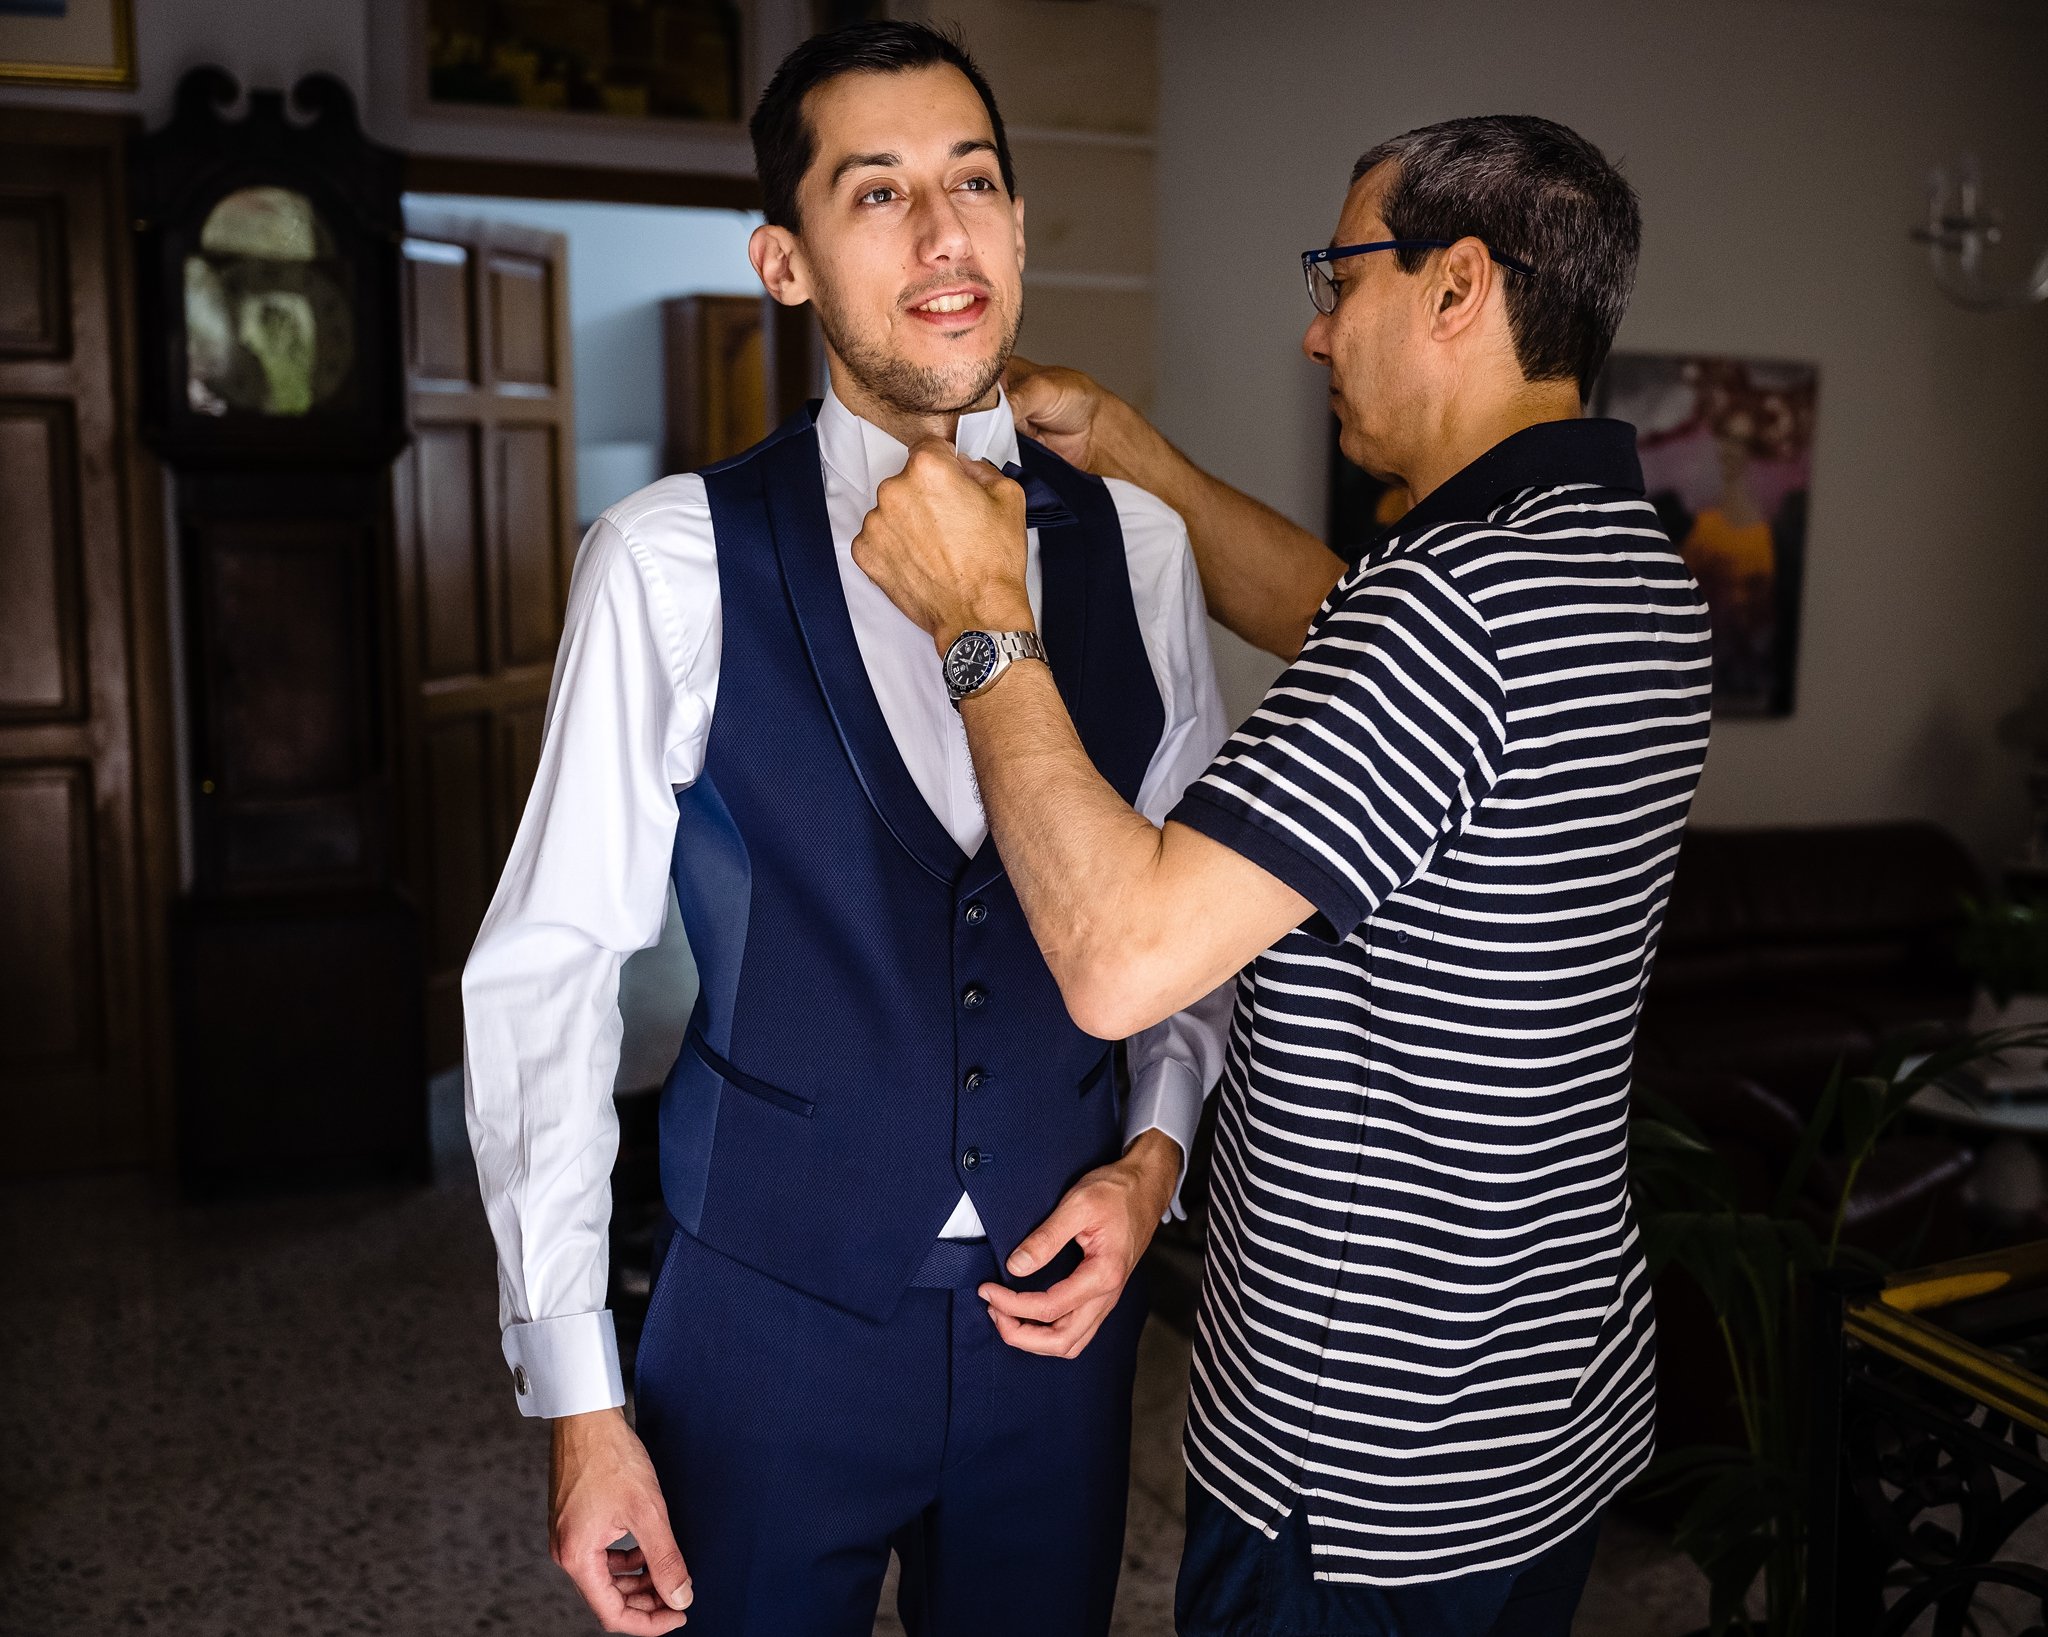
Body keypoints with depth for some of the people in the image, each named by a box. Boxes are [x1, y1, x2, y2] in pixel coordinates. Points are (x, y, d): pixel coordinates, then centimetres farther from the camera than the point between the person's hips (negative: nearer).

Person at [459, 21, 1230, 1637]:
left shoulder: (1137, 543, -1)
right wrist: (577, 1394, -8)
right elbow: (545, 972, -9)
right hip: (773, 1309, -2)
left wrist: (1157, 1148, -6)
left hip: (1062, 1299, 3)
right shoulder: (674, 560, -11)